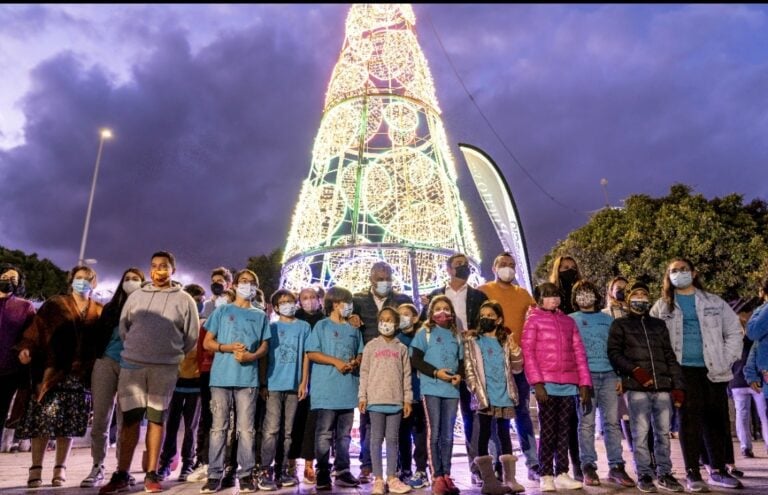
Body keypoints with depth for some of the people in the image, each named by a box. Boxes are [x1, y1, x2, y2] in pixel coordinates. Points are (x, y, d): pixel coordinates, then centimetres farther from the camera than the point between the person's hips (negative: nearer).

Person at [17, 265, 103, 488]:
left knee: (69, 424, 5)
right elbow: (35, 329, -1)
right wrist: (26, 348, -18)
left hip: (80, 376, 1)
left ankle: (60, 469, 16)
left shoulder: (99, 312, 10)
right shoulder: (54, 305, 8)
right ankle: (36, 468, 9)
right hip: (52, 372, -1)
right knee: (44, 419, -4)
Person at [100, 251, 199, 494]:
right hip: (132, 365, 2)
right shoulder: (136, 296, 8)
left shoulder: (184, 300, 0)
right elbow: (123, 327, 17)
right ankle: (121, 475, 12)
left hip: (165, 369, -2)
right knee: (130, 419, 3)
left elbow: (191, 336, 3)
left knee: (156, 419, 5)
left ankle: (151, 474, 12)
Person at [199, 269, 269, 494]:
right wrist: (228, 348, -11)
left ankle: (246, 474, 9)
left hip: (248, 378, 1)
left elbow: (265, 346, 12)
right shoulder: (222, 311, 10)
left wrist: (252, 356, -9)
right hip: (221, 376, 0)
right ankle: (215, 474, 10)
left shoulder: (260, 316, 13)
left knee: (246, 428, 2)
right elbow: (207, 342, 7)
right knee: (218, 427, 3)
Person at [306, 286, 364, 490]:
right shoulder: (322, 325, 0)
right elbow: (311, 353, -6)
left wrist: (355, 363, -5)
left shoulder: (354, 329, 14)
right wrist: (336, 361, -14)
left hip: (348, 388, 5)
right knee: (324, 433, -1)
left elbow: (360, 354, 18)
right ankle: (323, 473, 7)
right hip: (327, 388, -5)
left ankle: (342, 471, 19)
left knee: (344, 433, 11)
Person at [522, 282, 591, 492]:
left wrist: (584, 382, 4)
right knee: (548, 430, 1)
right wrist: (537, 382, -14)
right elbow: (528, 353, -5)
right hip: (546, 384, -4)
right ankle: (546, 476, 9)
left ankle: (561, 474, 17)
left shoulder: (568, 321, 16)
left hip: (569, 385, 4)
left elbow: (579, 353, 12)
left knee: (564, 429, 9)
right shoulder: (533, 320, 3)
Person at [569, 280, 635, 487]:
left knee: (612, 422, 0)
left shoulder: (608, 320, 18)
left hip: (609, 375, 2)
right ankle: (589, 467, 4)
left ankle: (616, 466, 6)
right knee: (586, 423, -2)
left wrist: (620, 376, 6)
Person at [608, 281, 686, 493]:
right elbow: (614, 353, -1)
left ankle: (664, 473, 17)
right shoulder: (620, 324, 9)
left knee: (663, 432, 5)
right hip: (636, 387, -3)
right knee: (641, 432, -4)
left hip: (662, 387, 4)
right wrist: (635, 370, -14)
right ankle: (644, 474, 6)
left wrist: (678, 386, 7)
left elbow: (670, 357, 16)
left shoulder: (659, 324, 20)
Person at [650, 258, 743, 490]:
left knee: (716, 419, 7)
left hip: (713, 370, 2)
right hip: (682, 370, -2)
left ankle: (718, 470, 20)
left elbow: (734, 331, 10)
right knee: (689, 420, -2)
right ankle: (692, 472, 5)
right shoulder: (662, 306, 6)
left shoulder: (714, 302, 10)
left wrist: (727, 360, 0)